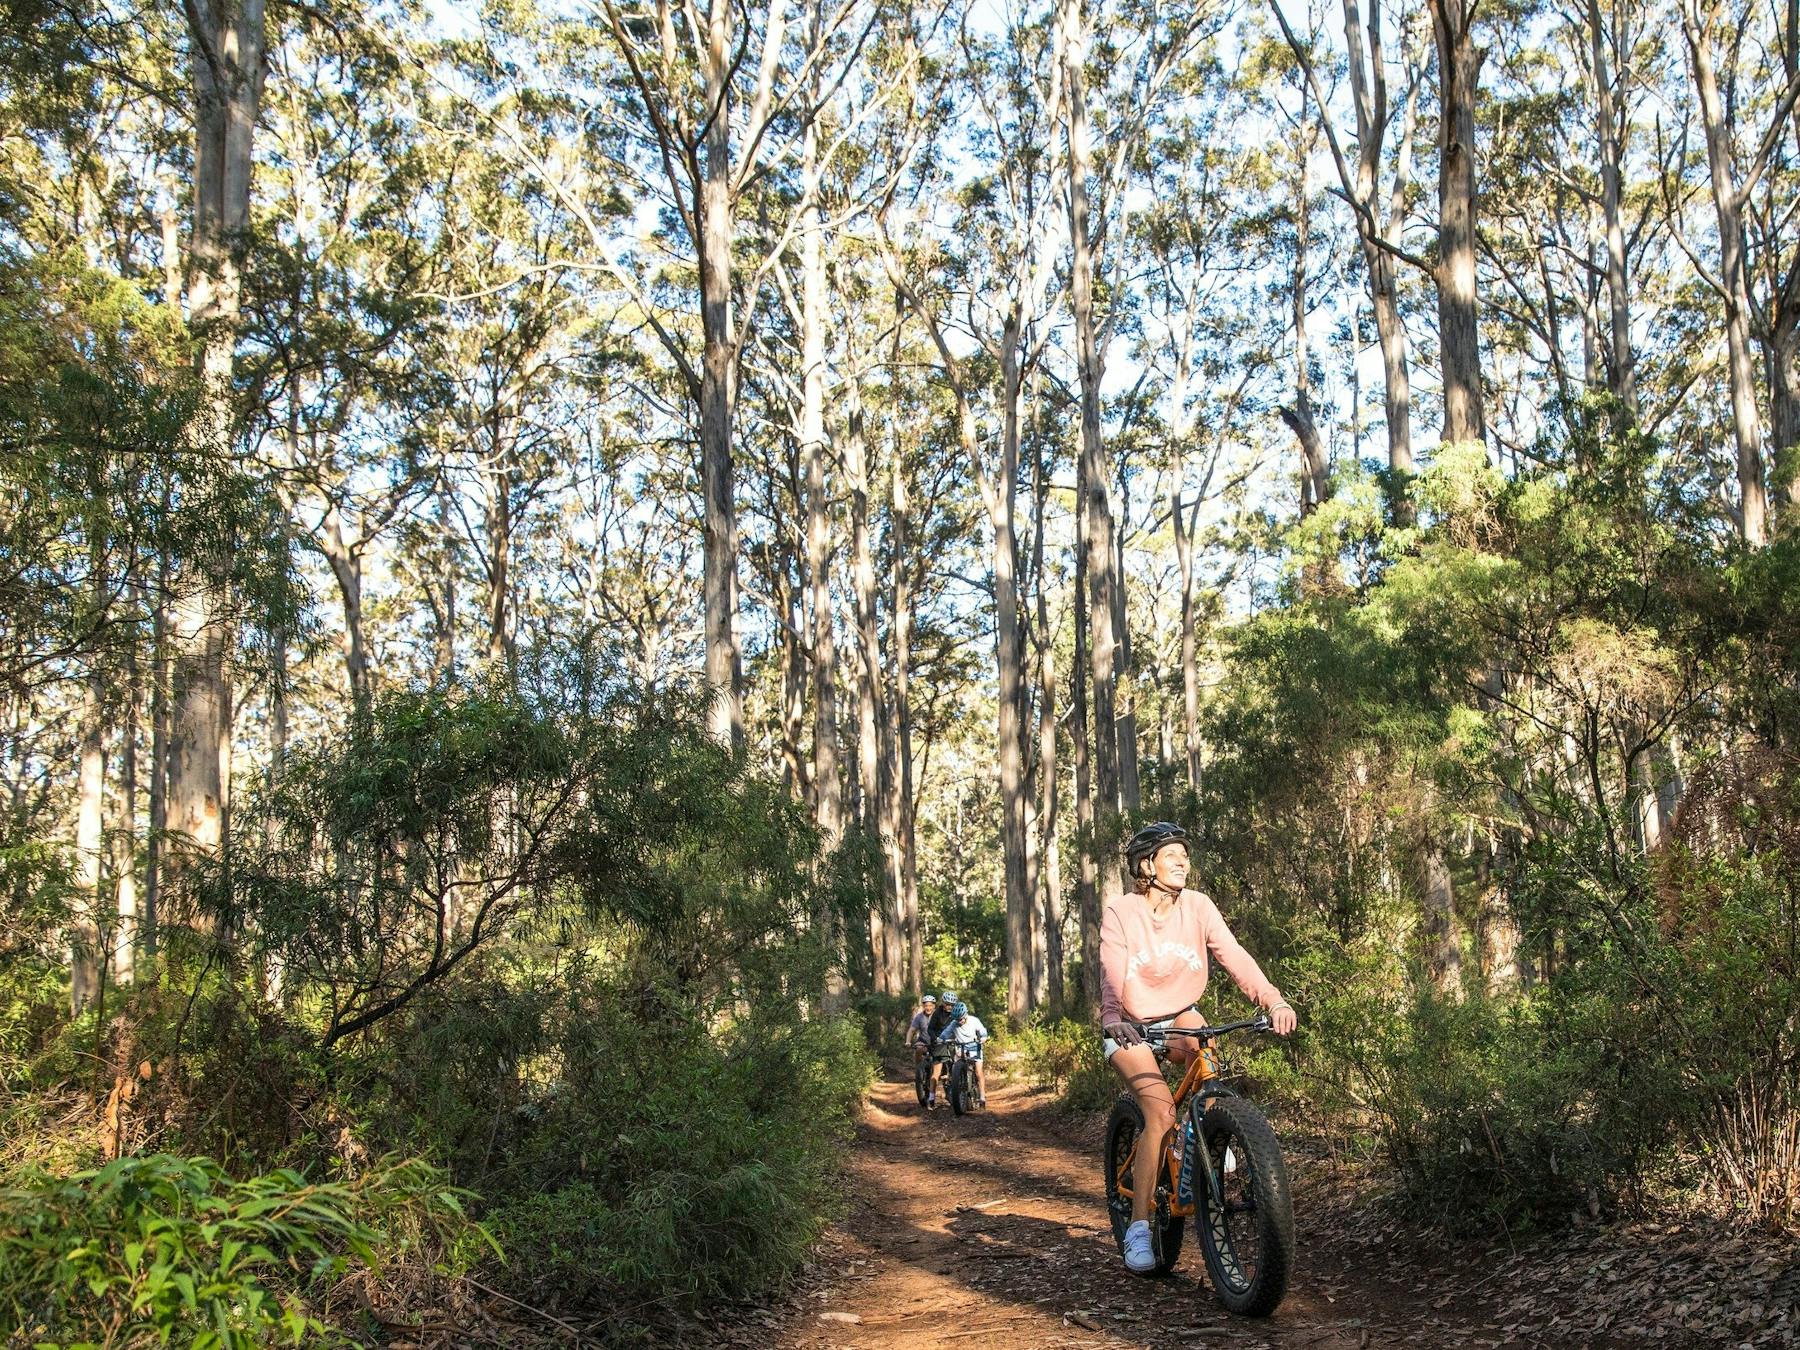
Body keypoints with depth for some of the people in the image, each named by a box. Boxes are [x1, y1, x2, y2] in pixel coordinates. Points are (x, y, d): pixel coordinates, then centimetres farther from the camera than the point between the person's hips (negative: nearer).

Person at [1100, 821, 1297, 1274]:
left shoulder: (1197, 906, -9)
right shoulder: (1120, 912, -15)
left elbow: (1234, 955, -21)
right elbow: (1113, 973, -28)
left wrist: (1273, 999, -37)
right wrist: (1115, 1019, -48)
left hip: (1179, 1017, 3)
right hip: (1131, 1028, -3)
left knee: (1203, 1052, -32)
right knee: (1161, 1108, -25)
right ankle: (1139, 1227, -19)